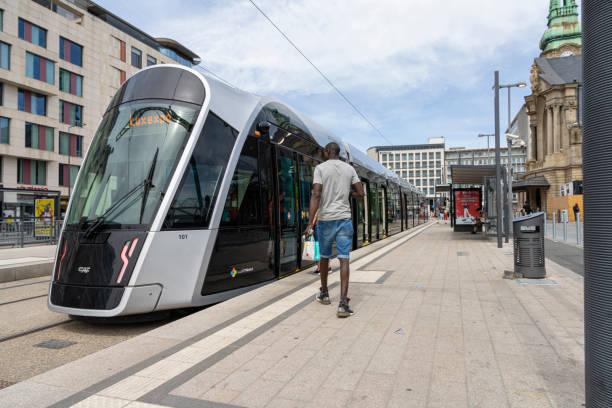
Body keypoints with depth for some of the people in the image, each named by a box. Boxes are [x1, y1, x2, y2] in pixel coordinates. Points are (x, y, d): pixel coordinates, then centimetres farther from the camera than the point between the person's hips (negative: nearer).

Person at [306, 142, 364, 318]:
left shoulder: (320, 168, -2)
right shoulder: (349, 169, 8)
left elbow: (316, 195, -13)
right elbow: (360, 193, 7)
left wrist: (310, 222, -17)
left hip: (325, 219, -1)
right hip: (344, 218, 1)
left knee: (324, 257, 17)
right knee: (344, 259, -4)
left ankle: (324, 294, 32)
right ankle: (343, 303, -14)